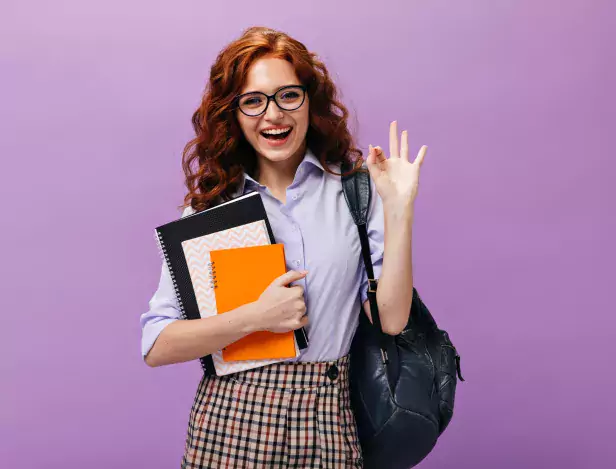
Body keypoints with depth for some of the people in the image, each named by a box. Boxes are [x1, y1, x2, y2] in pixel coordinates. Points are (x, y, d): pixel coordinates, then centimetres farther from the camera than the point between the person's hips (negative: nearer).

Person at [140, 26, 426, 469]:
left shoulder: (356, 193, -1)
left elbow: (391, 319, -8)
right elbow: (156, 346, -6)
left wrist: (398, 208, -13)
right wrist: (256, 316, -17)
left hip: (327, 422, 0)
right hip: (229, 421, 0)